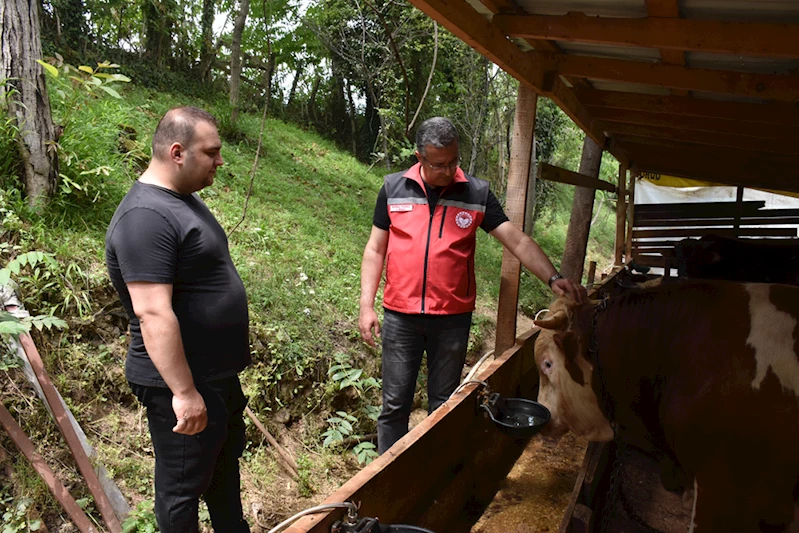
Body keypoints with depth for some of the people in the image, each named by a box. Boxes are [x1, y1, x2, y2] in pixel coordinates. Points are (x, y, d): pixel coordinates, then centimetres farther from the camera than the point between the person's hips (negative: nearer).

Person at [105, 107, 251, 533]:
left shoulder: (183, 199, 8)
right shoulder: (146, 217, -23)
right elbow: (153, 314, -28)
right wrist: (184, 393, -26)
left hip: (219, 374, 10)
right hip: (183, 385, -10)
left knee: (225, 462, 25)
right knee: (183, 486, 10)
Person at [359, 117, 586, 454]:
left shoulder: (476, 193, 2)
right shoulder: (394, 188, 2)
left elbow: (517, 241, -2)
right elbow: (375, 250, 6)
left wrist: (552, 278, -16)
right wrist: (366, 305, 0)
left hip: (453, 318, 1)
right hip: (400, 316, 0)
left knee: (444, 405, 13)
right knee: (395, 403, 8)